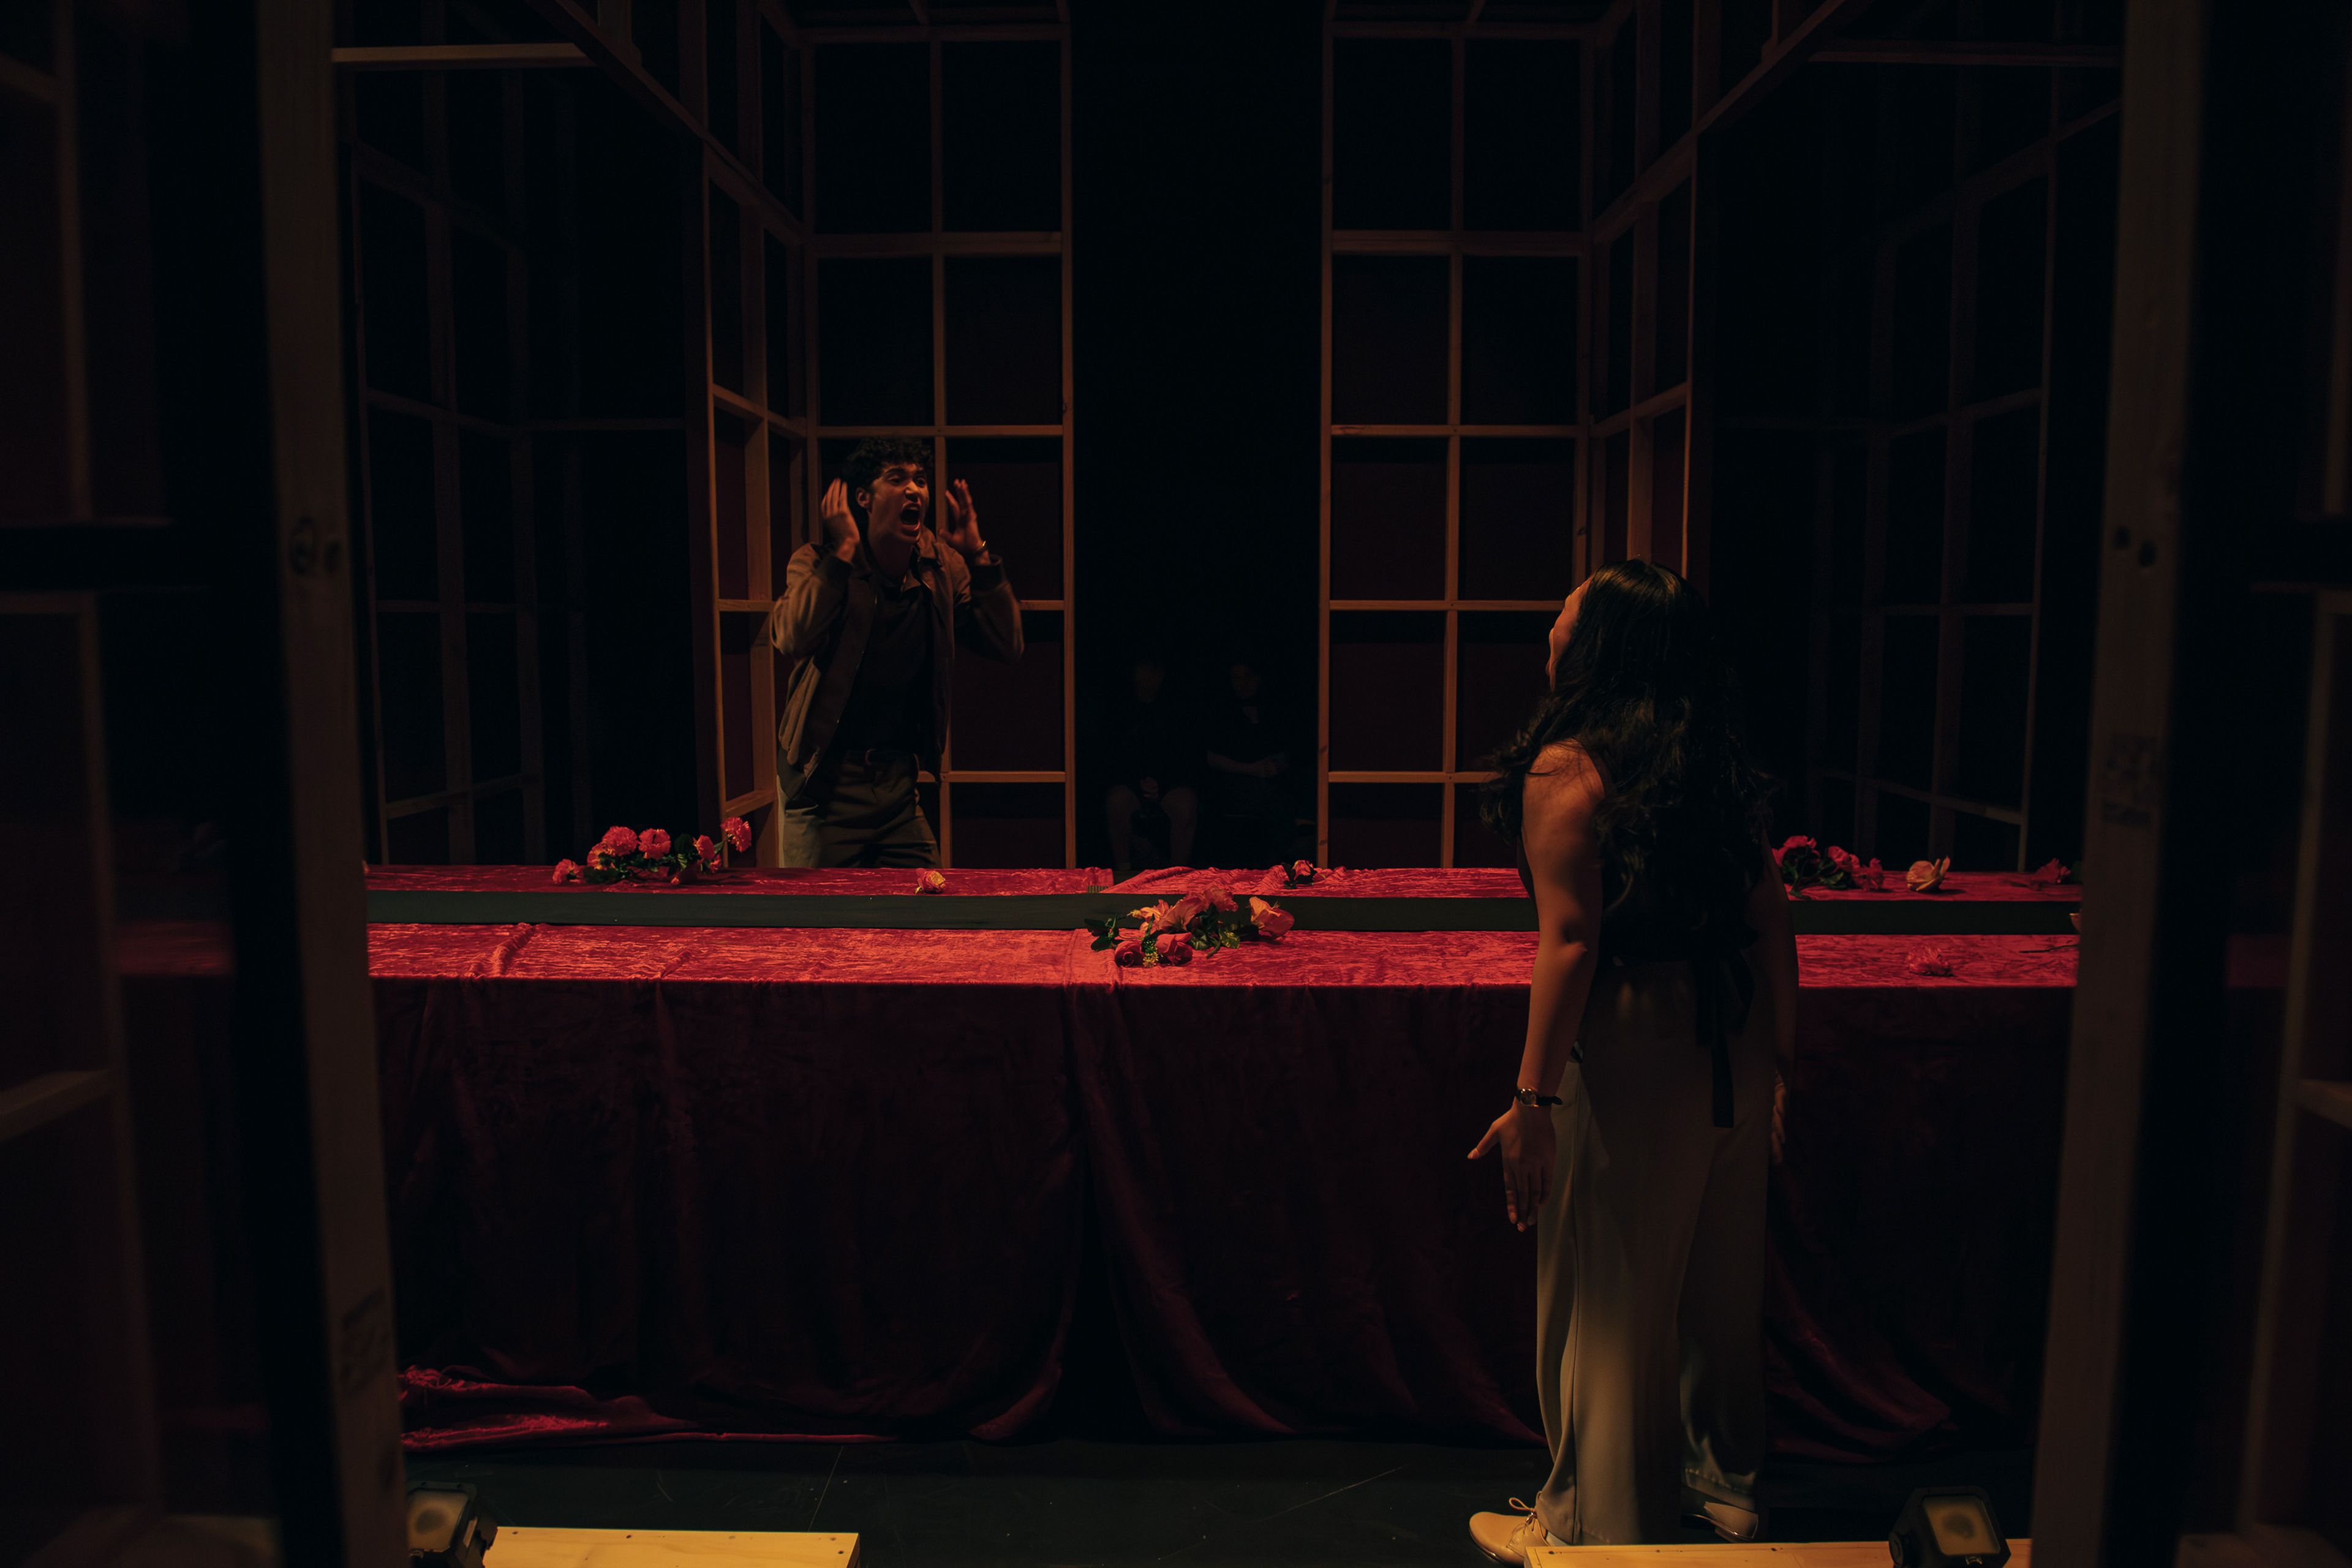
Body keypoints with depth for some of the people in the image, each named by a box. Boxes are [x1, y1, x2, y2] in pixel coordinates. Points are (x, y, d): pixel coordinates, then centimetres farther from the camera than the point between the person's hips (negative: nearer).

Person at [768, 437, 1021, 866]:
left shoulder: (942, 567, 2)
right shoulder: (819, 563, -9)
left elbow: (1007, 645, -4)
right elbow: (793, 639, -30)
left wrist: (978, 556, -9)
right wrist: (843, 551, -24)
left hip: (898, 778, 4)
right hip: (824, 781, -4)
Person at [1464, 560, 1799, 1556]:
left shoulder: (1566, 769, -15)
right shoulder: (1714, 761, 6)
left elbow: (1569, 941, -22)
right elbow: (1770, 912, 8)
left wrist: (1533, 1101, -20)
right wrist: (1779, 1054, 16)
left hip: (1629, 1043, -7)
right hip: (1730, 1039, 8)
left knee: (1608, 1300, 9)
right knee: (1718, 1279, 22)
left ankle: (1598, 1528, 26)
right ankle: (1725, 1486, 40)